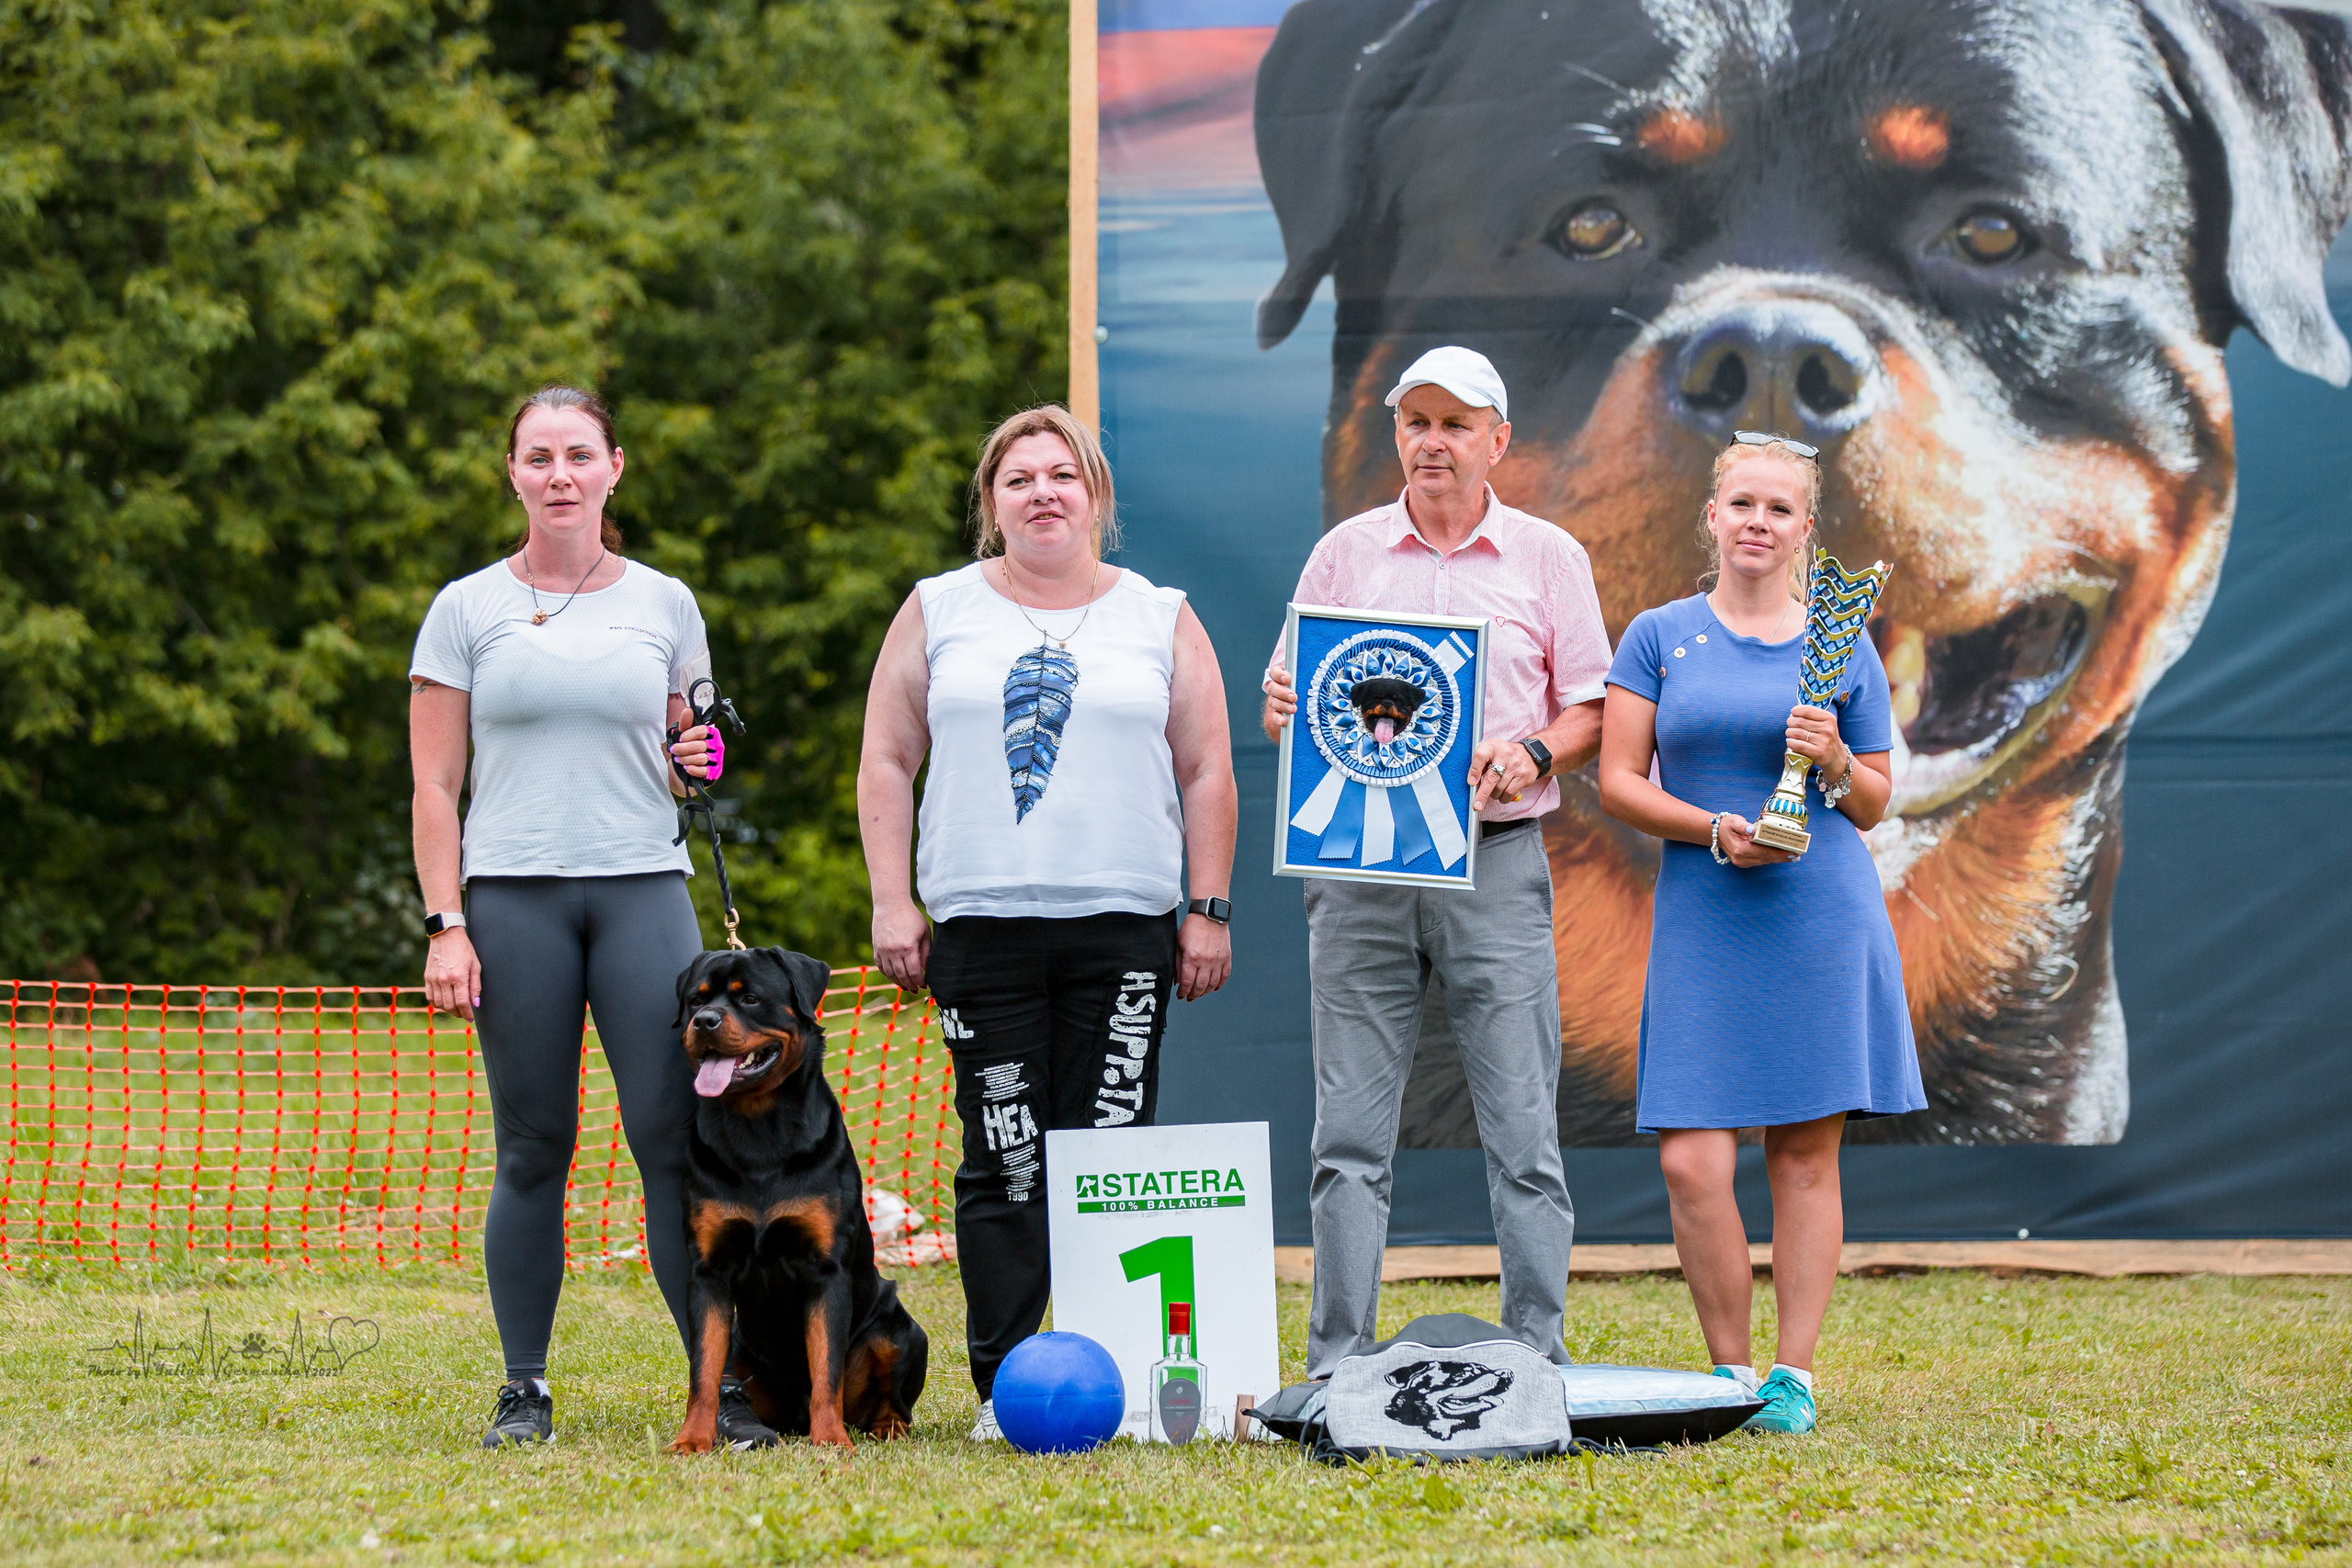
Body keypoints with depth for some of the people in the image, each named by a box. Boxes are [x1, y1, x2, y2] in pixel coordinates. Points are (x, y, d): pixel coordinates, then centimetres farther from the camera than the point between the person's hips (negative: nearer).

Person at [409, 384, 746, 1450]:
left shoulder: (663, 605, 12)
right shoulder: (468, 609, 7)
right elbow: (434, 785, 5)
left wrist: (702, 763, -4)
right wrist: (445, 924, -4)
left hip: (644, 890, 1)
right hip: (513, 893, -1)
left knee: (674, 1136, -9)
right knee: (533, 1149, 0)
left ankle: (725, 1381, -7)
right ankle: (524, 1389, 9)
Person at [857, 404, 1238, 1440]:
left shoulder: (1161, 619, 11)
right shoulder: (938, 612, 11)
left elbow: (1206, 773, 11)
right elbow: (887, 763, 10)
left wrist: (1208, 909, 3)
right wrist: (892, 902, 1)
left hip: (1126, 931, 0)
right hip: (982, 927, 0)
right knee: (1003, 1164, -3)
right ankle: (1003, 1383, 0)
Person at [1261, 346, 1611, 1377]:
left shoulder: (1547, 558, 9)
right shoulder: (1345, 554, 11)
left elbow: (1591, 711, 8)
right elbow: (1281, 708, 13)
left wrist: (1533, 757, -11)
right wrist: (1286, 709, -9)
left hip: (1495, 861, -1)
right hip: (1358, 862, 1)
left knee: (1523, 1129, -3)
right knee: (1350, 1131, 0)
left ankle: (1537, 1360, 1)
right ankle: (1336, 1368, 3)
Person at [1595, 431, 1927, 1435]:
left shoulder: (1843, 650, 9)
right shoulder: (1660, 637, 8)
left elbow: (1876, 808, 12)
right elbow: (1618, 783, 3)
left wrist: (1835, 761, -9)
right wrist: (1714, 831, -12)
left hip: (1822, 919, 0)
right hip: (1703, 922, 0)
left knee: (1805, 1154, 1)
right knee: (1691, 1161, -8)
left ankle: (1794, 1376, 8)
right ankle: (1730, 1371, 7)